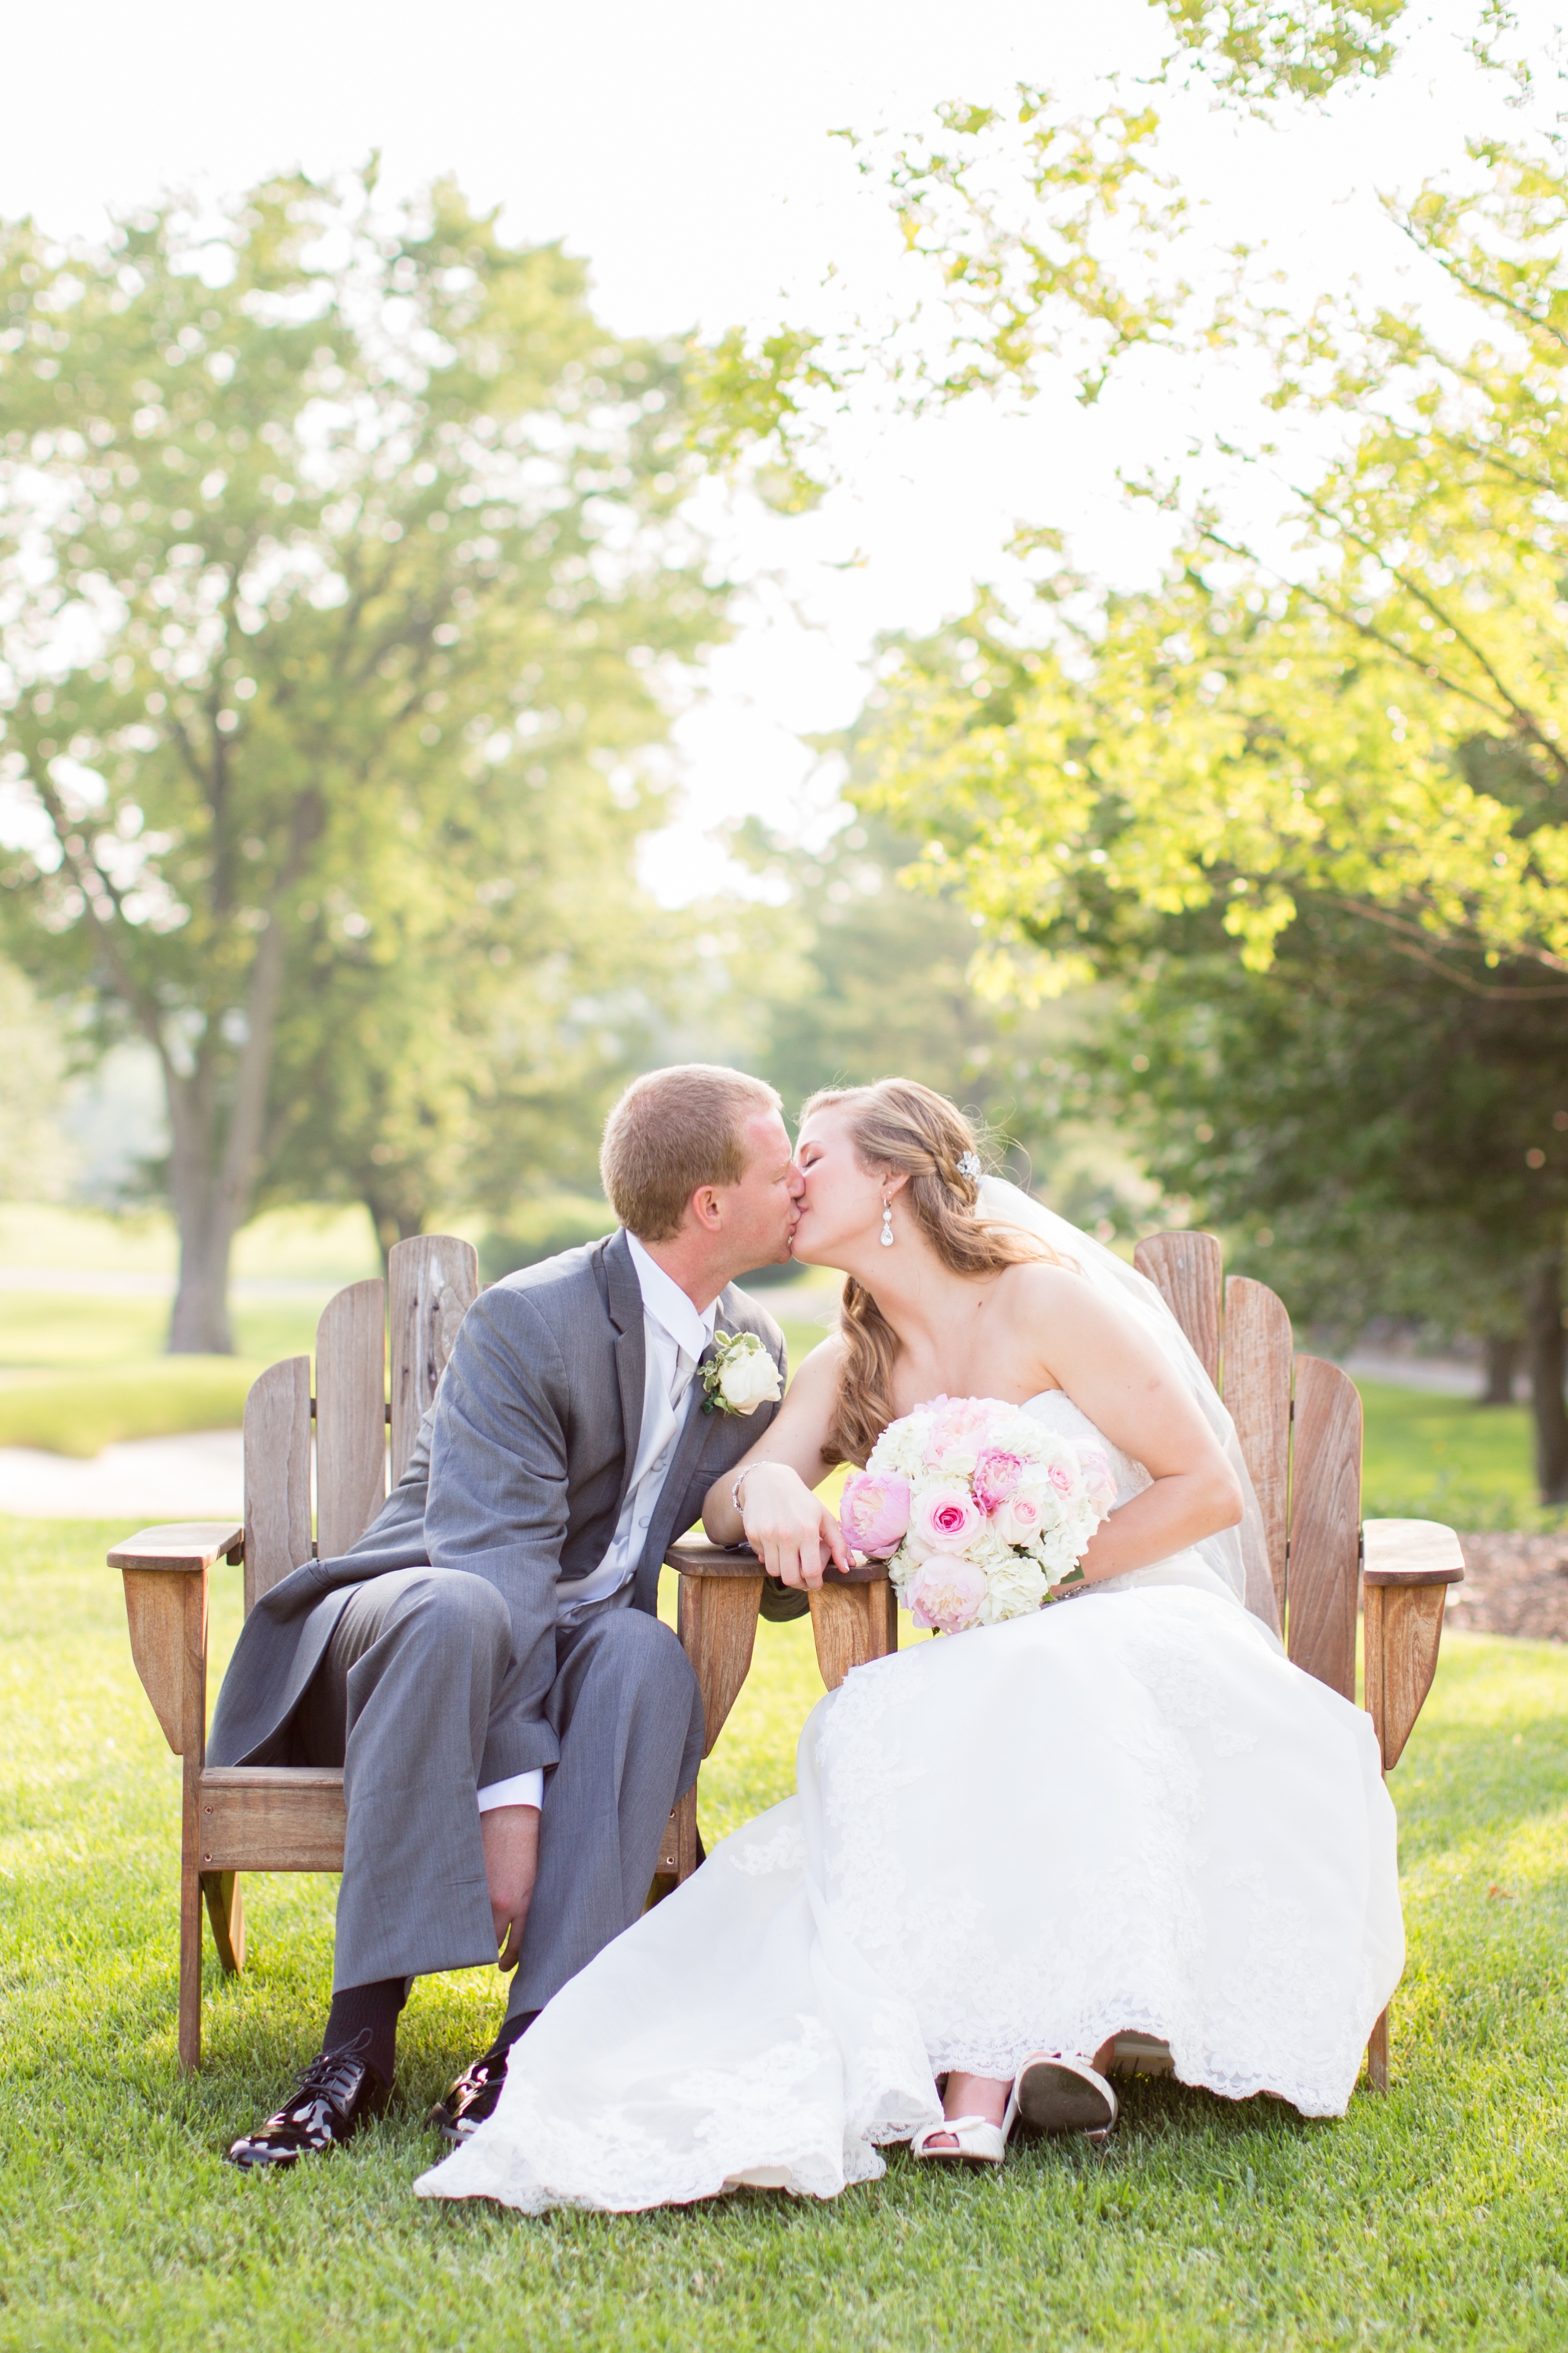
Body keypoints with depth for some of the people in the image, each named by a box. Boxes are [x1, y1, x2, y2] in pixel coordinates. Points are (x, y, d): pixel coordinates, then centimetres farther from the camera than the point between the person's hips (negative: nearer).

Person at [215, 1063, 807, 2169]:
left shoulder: (754, 1343, 3)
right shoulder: (527, 1322, -20)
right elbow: (494, 1564, -29)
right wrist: (507, 1792, -38)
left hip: (582, 1653, 5)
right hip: (413, 1617, -4)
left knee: (644, 1653, -32)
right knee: (459, 1615, -40)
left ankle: (535, 2040, -40)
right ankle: (361, 2036, -38)